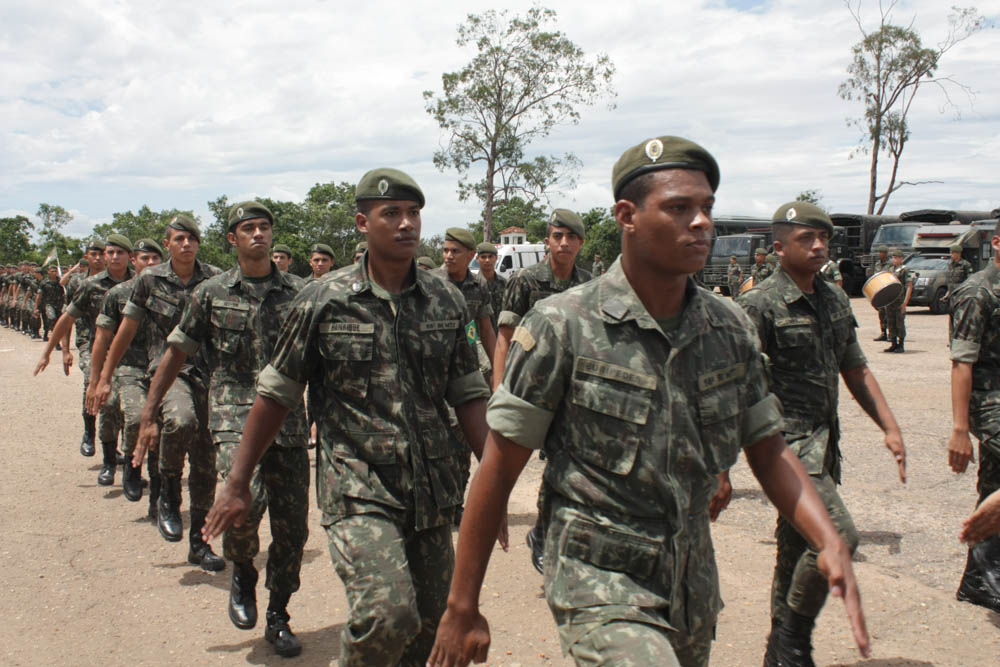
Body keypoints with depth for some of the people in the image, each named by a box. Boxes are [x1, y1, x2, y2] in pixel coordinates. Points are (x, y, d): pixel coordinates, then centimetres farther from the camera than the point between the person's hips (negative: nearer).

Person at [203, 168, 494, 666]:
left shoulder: (446, 301, 4)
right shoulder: (324, 301, -5)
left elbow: (468, 396, 9)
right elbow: (276, 395, 2)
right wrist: (237, 482, 3)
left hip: (433, 490, 4)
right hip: (358, 489, -4)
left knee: (427, 624, 12)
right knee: (387, 615, -21)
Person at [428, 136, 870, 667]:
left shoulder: (731, 328, 0)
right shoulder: (562, 327, -15)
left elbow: (769, 452, 8)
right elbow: (498, 470, -11)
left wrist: (830, 542, -10)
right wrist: (462, 608, -8)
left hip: (693, 582, 6)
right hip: (601, 585, -5)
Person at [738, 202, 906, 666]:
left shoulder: (835, 299, 12)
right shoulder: (760, 305, -11)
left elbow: (855, 370, 19)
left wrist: (890, 428, 12)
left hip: (825, 439, 8)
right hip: (787, 439, -8)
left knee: (797, 547, 15)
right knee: (837, 535, -18)